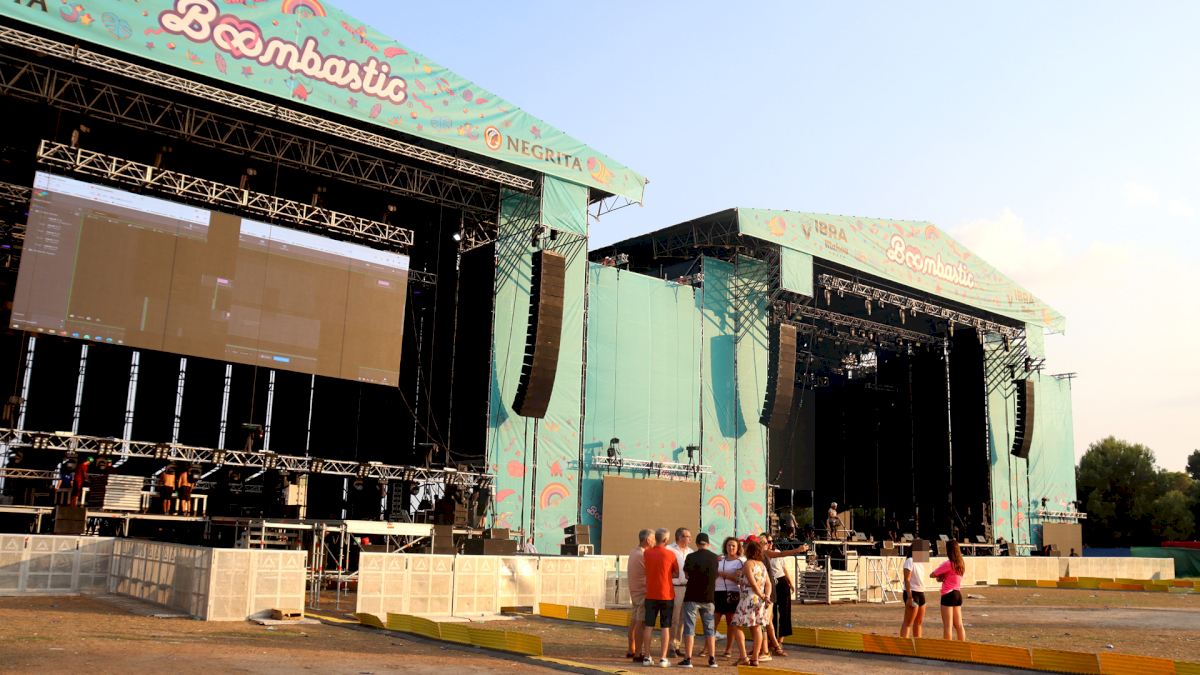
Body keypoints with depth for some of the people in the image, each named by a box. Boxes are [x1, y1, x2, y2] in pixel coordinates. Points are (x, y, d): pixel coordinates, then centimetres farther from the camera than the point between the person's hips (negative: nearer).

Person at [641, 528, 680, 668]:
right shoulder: (670, 554, -9)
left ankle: (646, 657, 8)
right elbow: (676, 574, 0)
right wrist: (666, 574, 6)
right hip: (667, 595, -2)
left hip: (651, 595, 3)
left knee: (649, 626, 7)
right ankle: (663, 658, 2)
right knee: (666, 627, 4)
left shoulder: (647, 553, -1)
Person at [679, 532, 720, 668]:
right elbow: (715, 575, 13)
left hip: (692, 597, -3)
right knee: (710, 628, 11)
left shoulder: (691, 557, -9)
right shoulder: (715, 558, 1)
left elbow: (687, 574, 2)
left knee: (689, 627, 1)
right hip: (709, 597, 3)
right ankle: (712, 659, 10)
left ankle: (688, 659, -3)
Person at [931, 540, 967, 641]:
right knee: (959, 625, 13)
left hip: (948, 595, -7)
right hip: (958, 594, 7)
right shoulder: (962, 564, 7)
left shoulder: (948, 564, -16)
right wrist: (943, 576, 1)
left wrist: (940, 576, 6)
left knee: (947, 626, -3)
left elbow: (932, 575, -12)